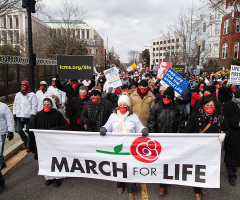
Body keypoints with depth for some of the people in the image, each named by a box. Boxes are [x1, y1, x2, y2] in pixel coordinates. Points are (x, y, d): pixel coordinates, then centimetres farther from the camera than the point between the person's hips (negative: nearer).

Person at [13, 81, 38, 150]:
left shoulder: (32, 95, -2)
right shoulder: (17, 95, 16)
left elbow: (34, 106, -6)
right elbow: (15, 105, 21)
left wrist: (32, 114, -13)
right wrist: (14, 114, 15)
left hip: (28, 117, -5)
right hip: (19, 117, 5)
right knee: (18, 130, 5)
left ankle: (29, 145, 14)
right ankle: (26, 141, 29)